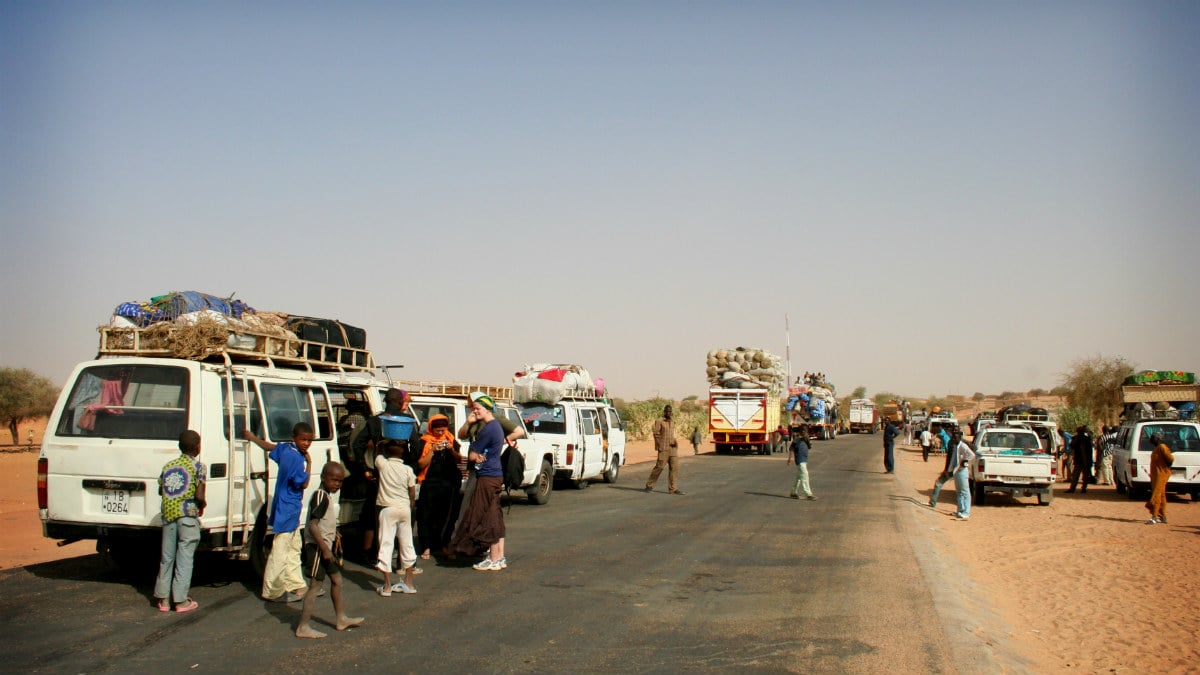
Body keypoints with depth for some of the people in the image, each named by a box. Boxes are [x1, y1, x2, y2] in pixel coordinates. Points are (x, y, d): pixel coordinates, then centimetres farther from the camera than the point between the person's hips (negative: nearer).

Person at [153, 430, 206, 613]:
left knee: (166, 557, 13)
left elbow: (160, 490, 13)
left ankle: (163, 599, 17)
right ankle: (181, 601, 2)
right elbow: (199, 496, -13)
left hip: (168, 514, 5)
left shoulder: (168, 466, 11)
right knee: (184, 558, 0)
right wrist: (202, 506, 6)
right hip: (188, 515, -5)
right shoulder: (198, 466, -6)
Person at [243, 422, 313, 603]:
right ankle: (274, 591, 2)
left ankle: (295, 584, 26)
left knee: (293, 548, 18)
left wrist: (252, 437, 38)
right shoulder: (296, 457, -22)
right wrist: (309, 463, -10)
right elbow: (303, 484, -17)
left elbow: (270, 447, 21)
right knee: (280, 551, -3)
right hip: (287, 509, -10)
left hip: (290, 509, 10)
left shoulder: (286, 448, 4)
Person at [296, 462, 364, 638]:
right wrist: (325, 549, -25)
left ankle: (341, 619, 27)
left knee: (336, 579, 16)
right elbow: (313, 526, -25)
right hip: (317, 547, -10)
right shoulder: (320, 496, -19)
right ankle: (303, 627, -2)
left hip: (325, 547, 10)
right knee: (316, 585, -7)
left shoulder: (327, 496, 12)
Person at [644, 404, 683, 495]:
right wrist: (659, 446, -15)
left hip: (673, 448, 6)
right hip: (664, 448, -6)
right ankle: (649, 485, 12)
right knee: (659, 467, -2)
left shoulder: (672, 421, 14)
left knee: (675, 467, -3)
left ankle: (673, 489, -3)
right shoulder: (659, 421, -6)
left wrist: (674, 442, 2)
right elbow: (656, 434, -8)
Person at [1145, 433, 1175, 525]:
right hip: (1156, 475, 10)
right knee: (1161, 496, 14)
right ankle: (1163, 517, 20)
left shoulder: (1162, 447, -15)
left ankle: (1154, 517, -13)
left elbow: (1171, 458, -24)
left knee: (1156, 495, -12)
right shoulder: (1157, 448, 14)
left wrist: (1167, 466, -6)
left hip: (1161, 475, -10)